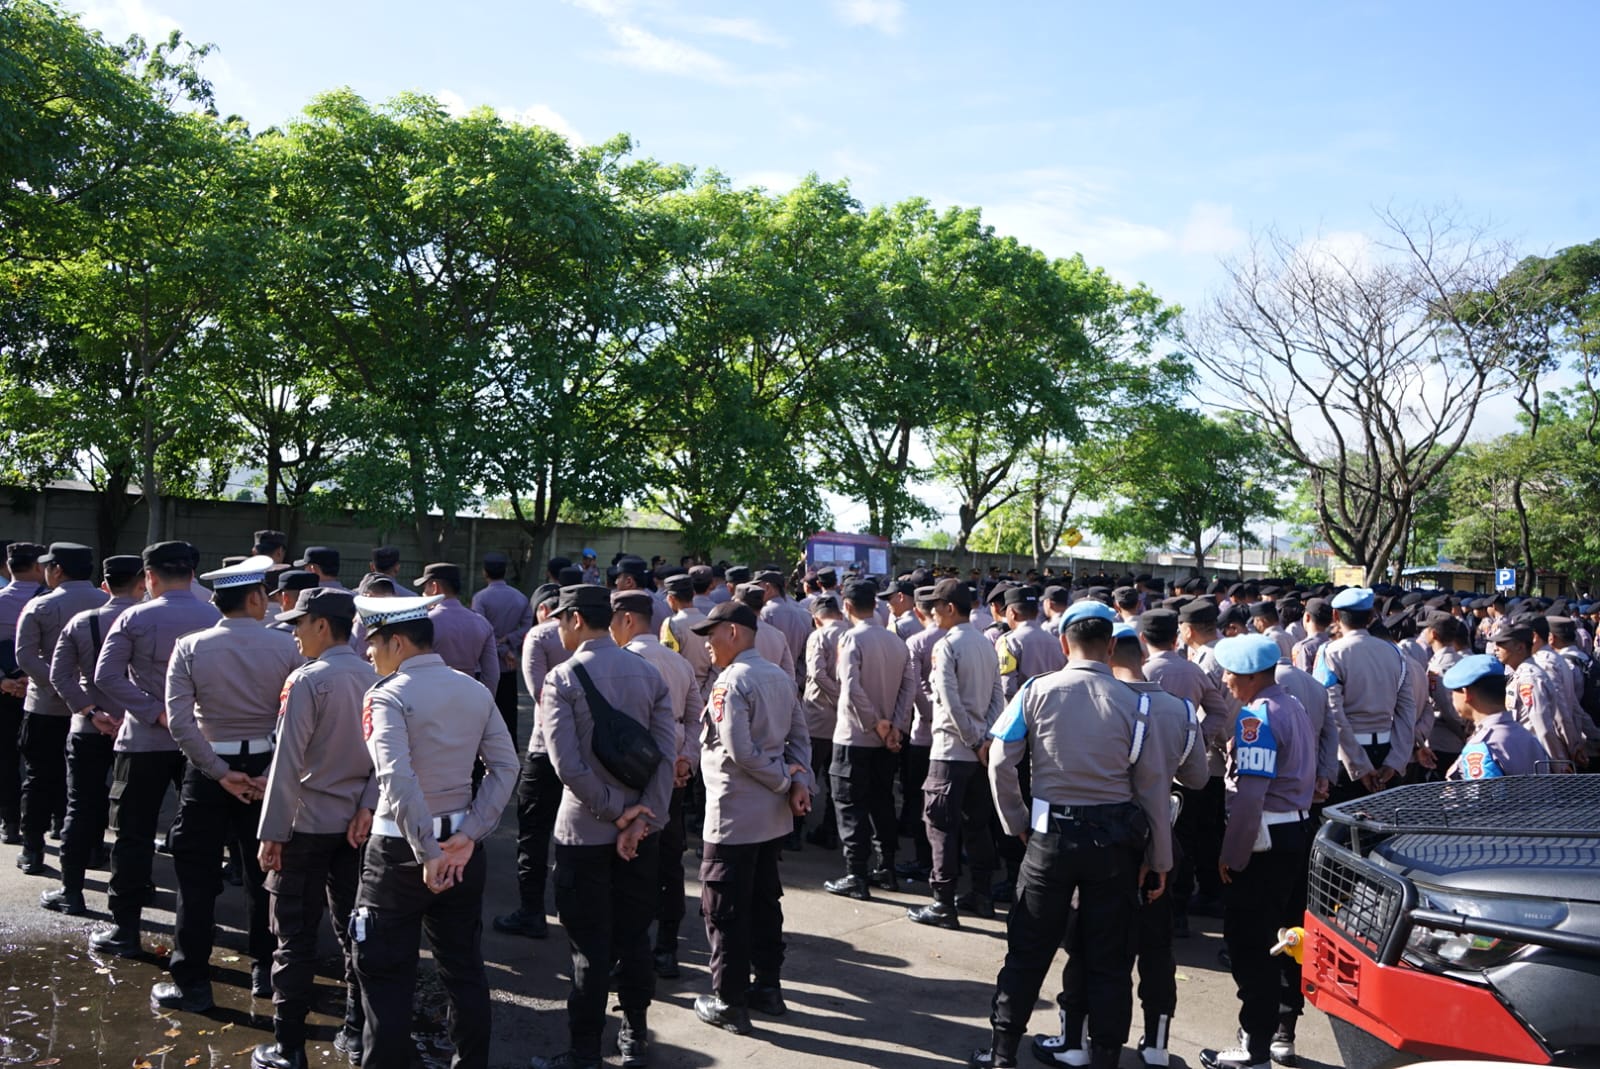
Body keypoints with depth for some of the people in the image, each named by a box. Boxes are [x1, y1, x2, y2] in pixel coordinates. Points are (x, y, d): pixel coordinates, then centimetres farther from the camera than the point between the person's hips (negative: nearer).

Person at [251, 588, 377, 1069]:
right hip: (357, 823, 5)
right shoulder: (373, 678, 0)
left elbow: (287, 762, -15)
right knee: (354, 930, 14)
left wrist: (272, 833, -10)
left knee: (295, 938, 5)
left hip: (308, 824, -5)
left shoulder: (306, 680, -15)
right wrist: (367, 806, -2)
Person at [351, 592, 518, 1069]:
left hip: (399, 849, -6)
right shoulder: (476, 691, 3)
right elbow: (505, 766, -2)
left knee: (386, 976, 7)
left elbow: (397, 781, -26)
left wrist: (427, 854, -22)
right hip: (462, 847, 6)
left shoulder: (389, 696, -14)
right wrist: (468, 837, -6)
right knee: (464, 969, 15)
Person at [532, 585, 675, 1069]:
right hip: (640, 828, 5)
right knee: (634, 938, 16)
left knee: (590, 947, 4)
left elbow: (567, 763, -20)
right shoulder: (648, 672, 2)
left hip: (585, 830, -4)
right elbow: (666, 752, -7)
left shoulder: (562, 678, -12)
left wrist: (615, 811, -12)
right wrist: (640, 818, -11)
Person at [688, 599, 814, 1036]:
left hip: (733, 816, -8)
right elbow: (800, 735, 7)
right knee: (765, 901, 17)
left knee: (724, 910, 2)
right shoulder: (780, 677, 8)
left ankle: (728, 1002, 8)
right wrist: (799, 781, -4)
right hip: (772, 816, 8)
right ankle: (767, 986, 27)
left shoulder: (731, 682, -17)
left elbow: (740, 751, -23)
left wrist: (786, 782, -13)